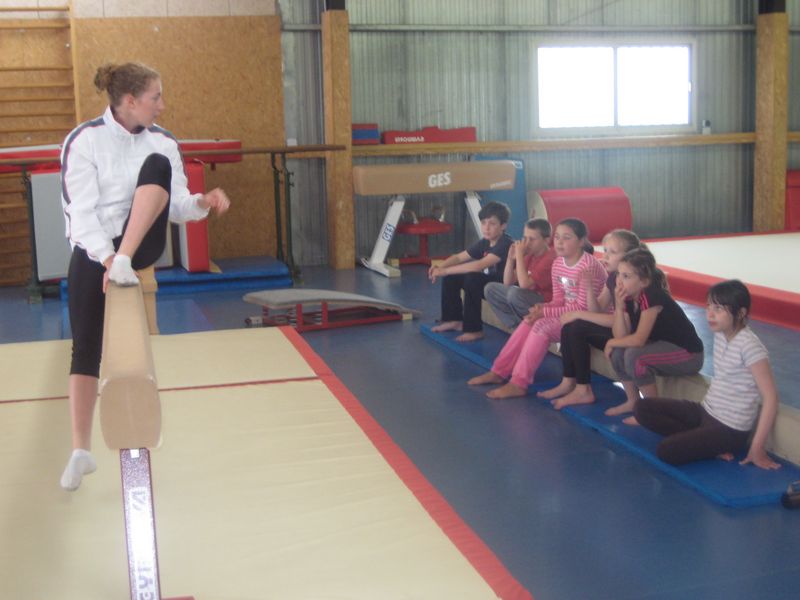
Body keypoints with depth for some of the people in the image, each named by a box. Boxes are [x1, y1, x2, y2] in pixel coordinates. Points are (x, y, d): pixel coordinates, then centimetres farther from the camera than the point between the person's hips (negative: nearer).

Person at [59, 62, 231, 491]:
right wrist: (106, 257, -27)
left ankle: (127, 265, -32)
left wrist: (202, 203, -19)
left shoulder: (162, 141, 1)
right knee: (85, 347, -2)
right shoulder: (84, 140, -10)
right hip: (92, 253, -1)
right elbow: (80, 210, -17)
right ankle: (81, 451, 12)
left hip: (142, 247, 2)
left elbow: (176, 205, 2)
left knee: (157, 165, -23)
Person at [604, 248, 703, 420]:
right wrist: (619, 306, -21)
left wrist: (611, 342, -11)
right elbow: (621, 337, -10)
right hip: (661, 346, 8)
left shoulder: (651, 296, -27)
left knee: (634, 355, -27)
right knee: (618, 351, -9)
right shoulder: (628, 296, -3)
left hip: (689, 354, -8)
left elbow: (638, 339, -27)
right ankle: (632, 401, 10)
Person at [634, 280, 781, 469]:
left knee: (666, 451, -24)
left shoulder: (749, 346, -21)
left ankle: (723, 446, -3)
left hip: (731, 428, -8)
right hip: (707, 411, 8)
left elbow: (770, 398, -20)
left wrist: (757, 448, -18)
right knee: (643, 408, -2)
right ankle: (704, 441, -3)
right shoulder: (719, 333, 3)